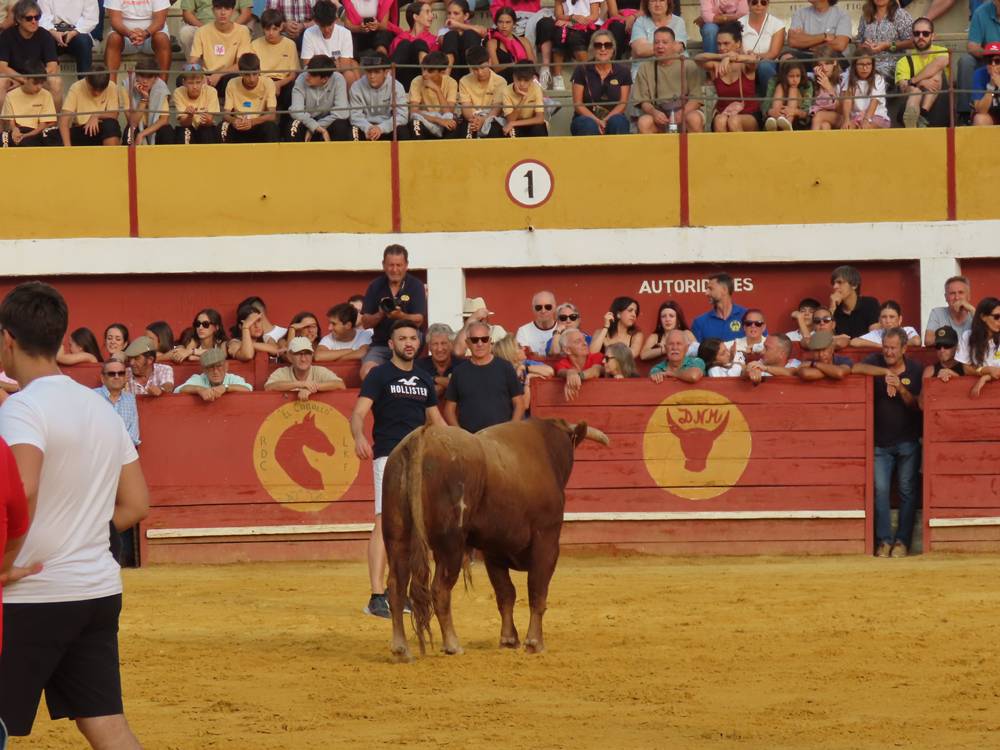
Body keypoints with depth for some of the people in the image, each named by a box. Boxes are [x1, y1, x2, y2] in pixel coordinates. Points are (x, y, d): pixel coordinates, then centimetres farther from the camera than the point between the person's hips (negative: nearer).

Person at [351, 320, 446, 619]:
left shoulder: (424, 379, 15)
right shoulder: (380, 375, -3)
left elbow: (435, 419, 24)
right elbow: (358, 412, -14)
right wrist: (359, 436, -36)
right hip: (388, 456, -6)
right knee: (385, 522, -15)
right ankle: (376, 598, -21)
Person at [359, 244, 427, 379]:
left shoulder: (416, 286, 1)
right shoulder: (375, 287, 8)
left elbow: (418, 321, -9)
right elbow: (365, 323, 5)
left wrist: (400, 315, -29)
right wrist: (380, 314, -16)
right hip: (380, 344, 1)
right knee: (367, 371, -26)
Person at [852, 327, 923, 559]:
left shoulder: (915, 370, 1)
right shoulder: (876, 362, 1)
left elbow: (917, 405, -3)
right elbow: (855, 368, -19)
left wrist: (901, 388, -20)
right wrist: (885, 372, -22)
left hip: (908, 442, 0)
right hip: (880, 442, 0)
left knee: (907, 491, 0)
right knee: (880, 490, -7)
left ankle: (902, 540, 6)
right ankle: (884, 540, -2)